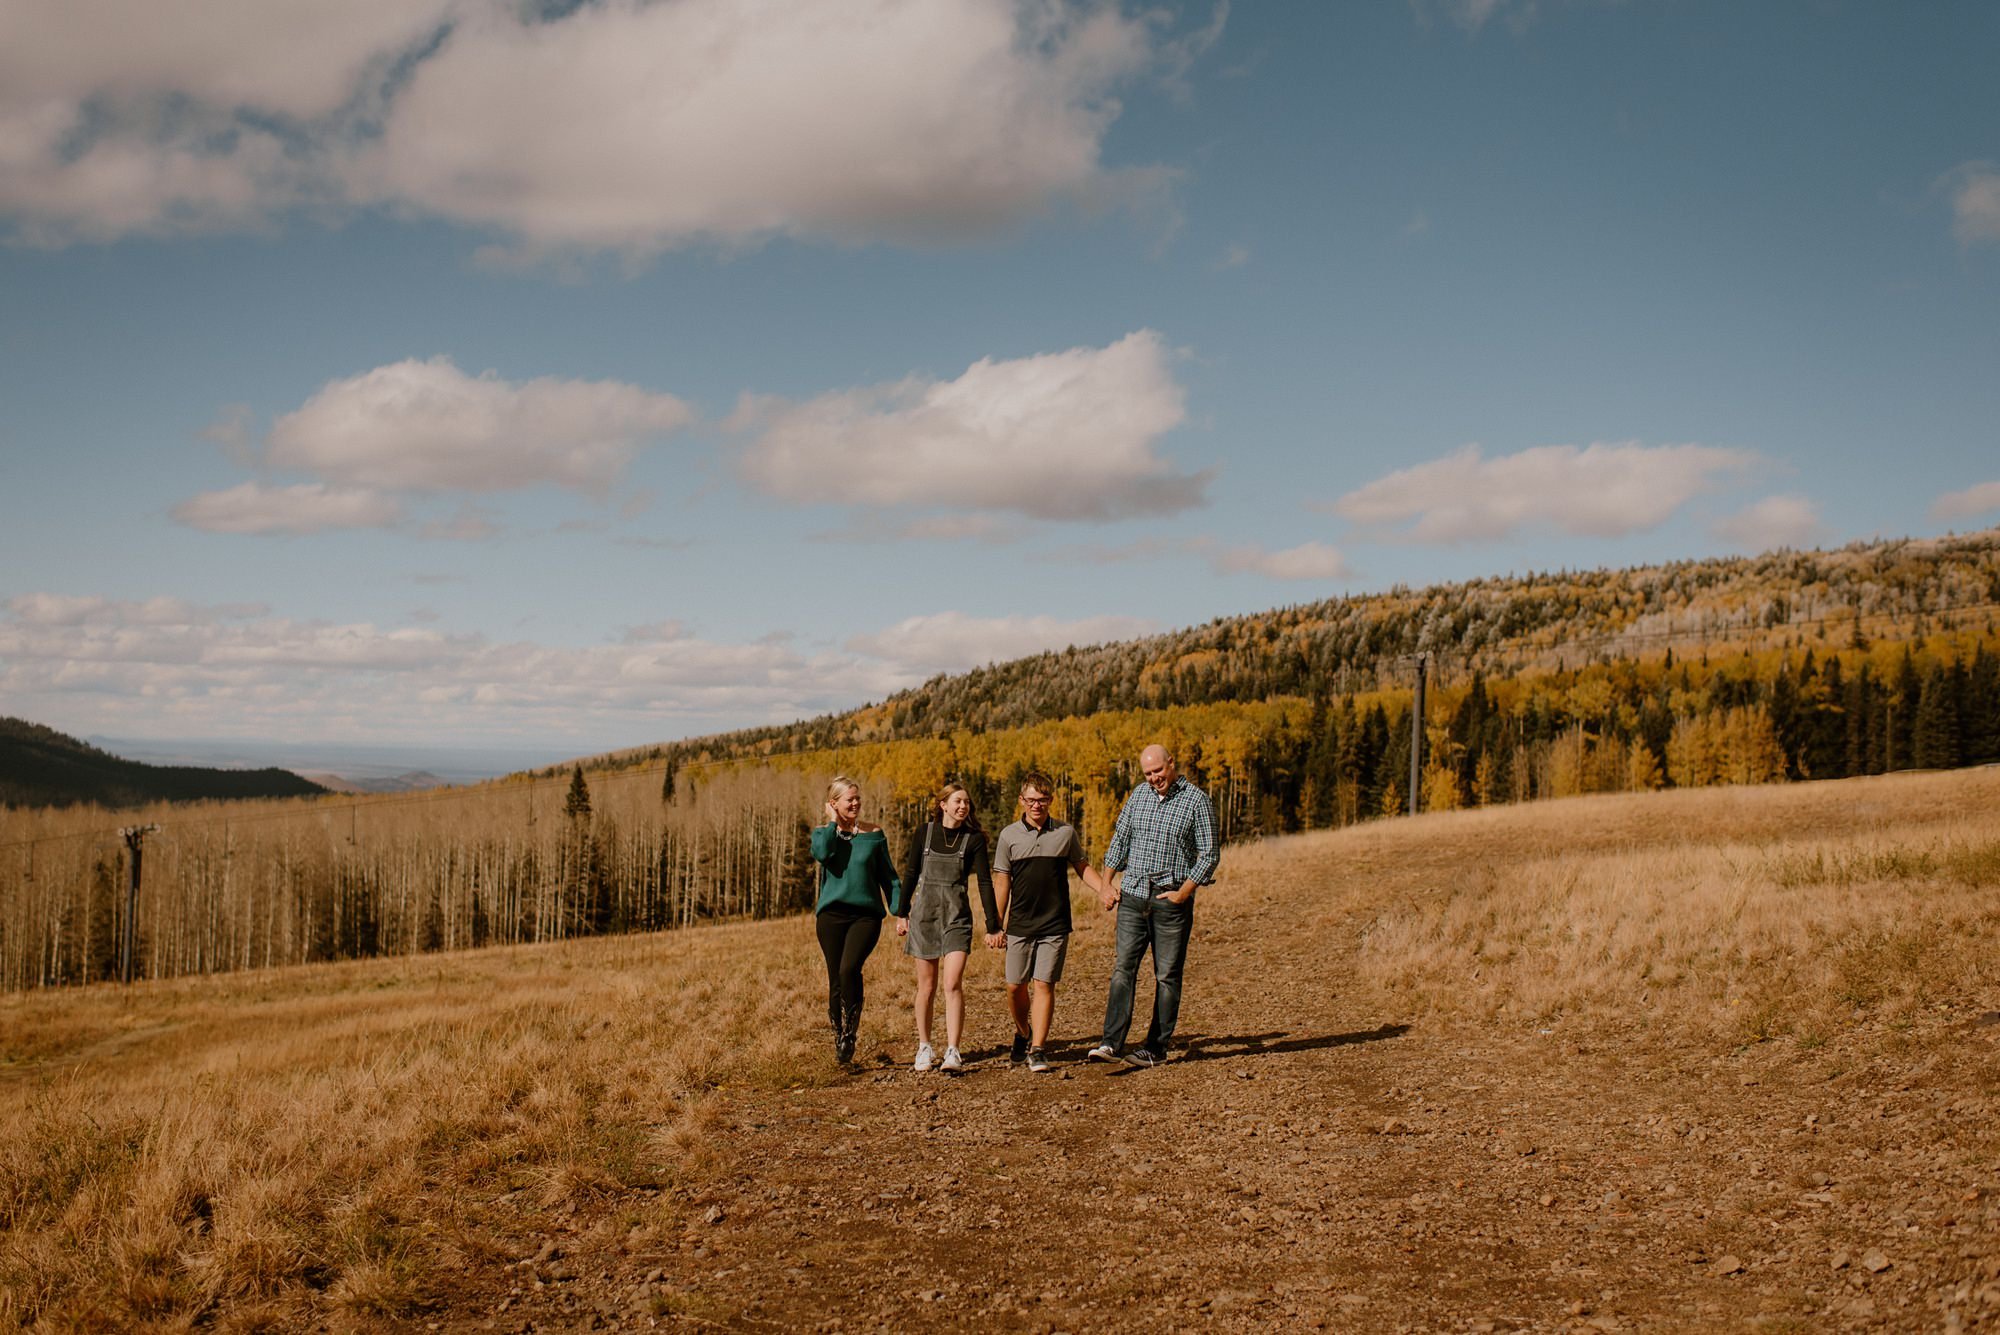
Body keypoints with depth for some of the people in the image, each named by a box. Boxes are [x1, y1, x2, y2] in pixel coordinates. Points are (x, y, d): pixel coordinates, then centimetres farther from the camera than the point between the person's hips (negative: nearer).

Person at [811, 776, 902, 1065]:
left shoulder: (874, 834, 7)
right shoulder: (823, 832, 7)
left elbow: (888, 876, 11)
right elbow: (822, 853, -18)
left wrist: (900, 911, 4)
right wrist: (834, 822, -6)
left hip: (866, 914, -1)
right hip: (831, 914, 1)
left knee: (849, 969, -22)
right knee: (835, 980, 3)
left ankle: (851, 1029, -8)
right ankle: (838, 1034, 20)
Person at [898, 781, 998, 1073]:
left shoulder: (974, 838, -2)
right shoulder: (924, 833, 1)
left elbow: (985, 882, -4)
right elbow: (911, 874, 9)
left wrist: (993, 924, -8)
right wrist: (902, 914, 9)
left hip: (958, 917, -1)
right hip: (925, 914, 1)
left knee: (953, 984, -13)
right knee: (927, 986, 8)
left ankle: (952, 1052, -13)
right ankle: (924, 1047, 21)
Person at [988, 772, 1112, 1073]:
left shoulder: (1066, 833, 3)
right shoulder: (1009, 836, 2)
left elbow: (1083, 867, 15)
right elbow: (1001, 882, 5)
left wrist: (1103, 889, -4)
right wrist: (995, 926, 3)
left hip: (1055, 926, -1)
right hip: (1019, 926, 1)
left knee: (1043, 985, -6)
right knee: (1015, 986, 5)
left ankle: (1038, 1050, -3)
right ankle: (1022, 1033, 32)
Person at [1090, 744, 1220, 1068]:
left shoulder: (1196, 800, -4)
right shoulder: (1139, 795, 10)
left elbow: (1210, 854, -4)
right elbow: (1120, 838, 17)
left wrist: (1183, 893, -11)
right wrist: (1107, 881, 8)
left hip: (1172, 900, -3)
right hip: (1133, 896, 4)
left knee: (1167, 976, 3)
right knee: (1123, 968, -6)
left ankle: (1156, 1047, 9)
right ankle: (1112, 1043, -12)